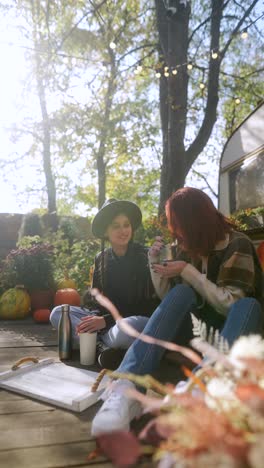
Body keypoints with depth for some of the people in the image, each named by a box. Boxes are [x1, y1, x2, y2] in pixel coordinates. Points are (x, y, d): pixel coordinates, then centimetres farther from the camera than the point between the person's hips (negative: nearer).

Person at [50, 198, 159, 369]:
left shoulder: (146, 256, -10)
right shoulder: (101, 259, 5)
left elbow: (150, 305, -12)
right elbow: (95, 298, 8)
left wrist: (107, 320, -19)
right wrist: (96, 319, -17)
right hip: (105, 318, 6)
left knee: (128, 327, -41)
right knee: (57, 313, -10)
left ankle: (98, 346, -13)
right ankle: (104, 349, -24)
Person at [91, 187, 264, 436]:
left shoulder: (237, 245, -11)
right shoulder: (187, 248, 3)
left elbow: (231, 303, -17)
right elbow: (168, 297, 5)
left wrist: (189, 272, -21)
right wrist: (155, 261, -9)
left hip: (236, 328, -3)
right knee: (182, 293, -27)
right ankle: (125, 388, -46)